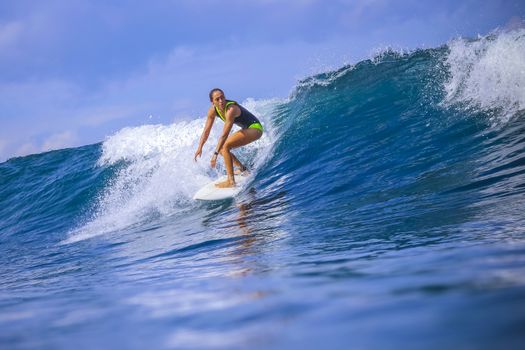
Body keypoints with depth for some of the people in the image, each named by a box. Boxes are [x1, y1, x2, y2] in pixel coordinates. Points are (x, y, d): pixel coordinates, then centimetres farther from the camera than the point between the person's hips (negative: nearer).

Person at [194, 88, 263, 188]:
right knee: (221, 148, 9)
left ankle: (231, 181, -25)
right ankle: (243, 169, 27)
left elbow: (224, 135, -33)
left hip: (255, 128, -9)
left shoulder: (231, 109, -31)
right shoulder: (213, 110, -7)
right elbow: (206, 131, 1)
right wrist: (200, 148, -5)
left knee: (224, 147, -23)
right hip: (246, 129, 9)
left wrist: (215, 154, -33)